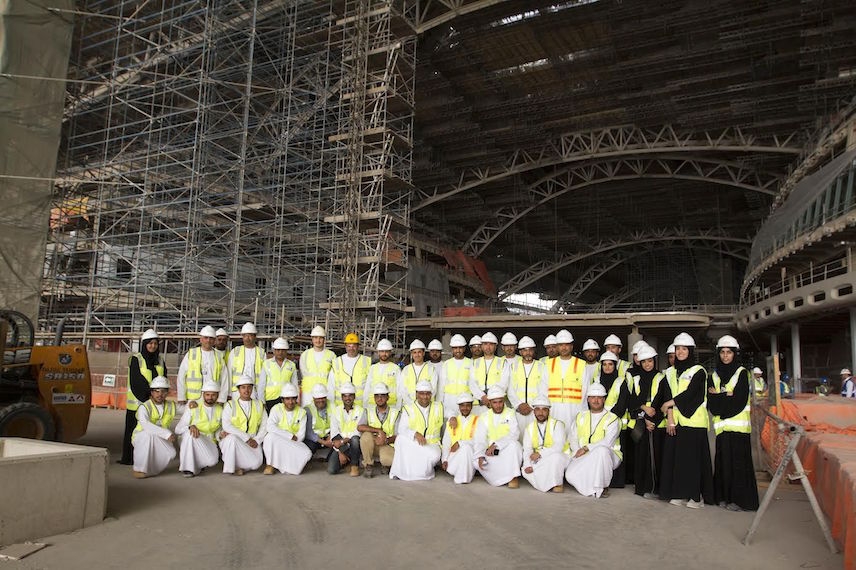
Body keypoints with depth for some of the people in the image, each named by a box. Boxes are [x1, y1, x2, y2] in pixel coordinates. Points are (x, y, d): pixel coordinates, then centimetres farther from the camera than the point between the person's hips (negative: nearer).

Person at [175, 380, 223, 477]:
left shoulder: (220, 410, 5)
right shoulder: (193, 408, -5)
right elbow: (178, 429, -10)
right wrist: (190, 427, -31)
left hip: (208, 444, 2)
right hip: (189, 442, -1)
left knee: (213, 460, -32)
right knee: (189, 432, -36)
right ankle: (188, 468, -27)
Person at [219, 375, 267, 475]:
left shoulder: (259, 405, 12)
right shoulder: (230, 405, 2)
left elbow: (264, 425, 9)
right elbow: (226, 426, -11)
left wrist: (257, 440, -9)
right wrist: (246, 438, -18)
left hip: (252, 442, 1)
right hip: (232, 440, -1)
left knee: (256, 463, -26)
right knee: (232, 438, -36)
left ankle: (238, 465, 3)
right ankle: (229, 468, -17)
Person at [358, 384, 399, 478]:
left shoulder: (395, 413, 1)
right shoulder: (368, 411, 3)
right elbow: (359, 427, -15)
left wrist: (386, 440, -24)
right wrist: (379, 431, -23)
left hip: (387, 446, -1)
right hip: (371, 445, 1)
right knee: (366, 435, -32)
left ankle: (385, 464, 6)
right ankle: (368, 466, -12)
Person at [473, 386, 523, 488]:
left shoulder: (510, 413, -1)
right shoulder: (484, 417, 6)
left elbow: (514, 435, -15)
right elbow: (480, 439, -2)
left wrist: (495, 445, -26)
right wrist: (480, 456, -21)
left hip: (508, 451, -2)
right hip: (491, 453, 2)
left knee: (513, 443, -33)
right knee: (477, 462, -26)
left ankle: (513, 477, -19)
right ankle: (506, 478, -12)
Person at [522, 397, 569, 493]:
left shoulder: (557, 424, -9)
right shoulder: (529, 428, 5)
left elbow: (559, 446, -22)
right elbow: (527, 449, -2)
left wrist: (540, 453, -31)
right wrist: (527, 465, -20)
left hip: (560, 458, -4)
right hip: (540, 461, 4)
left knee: (554, 456, -37)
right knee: (526, 471, -21)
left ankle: (558, 484, -13)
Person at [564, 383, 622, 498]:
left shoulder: (612, 419, 0)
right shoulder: (581, 417, 15)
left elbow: (607, 442, -14)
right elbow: (573, 439, 10)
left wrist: (586, 448, -18)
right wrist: (578, 453, -9)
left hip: (607, 455, -3)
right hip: (582, 458, 3)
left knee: (602, 450, -38)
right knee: (570, 475, -25)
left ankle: (602, 487, -18)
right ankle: (594, 489, 2)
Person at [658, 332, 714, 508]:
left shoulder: (698, 371, -2)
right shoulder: (672, 373, 15)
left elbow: (689, 393, -12)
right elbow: (670, 395, 8)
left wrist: (669, 404, -4)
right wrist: (669, 418, -3)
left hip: (693, 421, -5)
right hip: (675, 421, 5)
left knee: (693, 458, -5)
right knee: (675, 457, 3)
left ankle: (697, 496, 4)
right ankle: (679, 494, 12)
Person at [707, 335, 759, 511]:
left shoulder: (741, 373, 1)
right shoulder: (714, 375, 13)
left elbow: (740, 400, -11)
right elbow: (711, 402, 4)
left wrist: (718, 396, -7)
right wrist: (727, 395, -10)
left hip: (738, 424, -4)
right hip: (722, 425, 4)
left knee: (738, 461, -4)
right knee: (723, 460, 3)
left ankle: (740, 499, 2)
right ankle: (724, 496, 11)